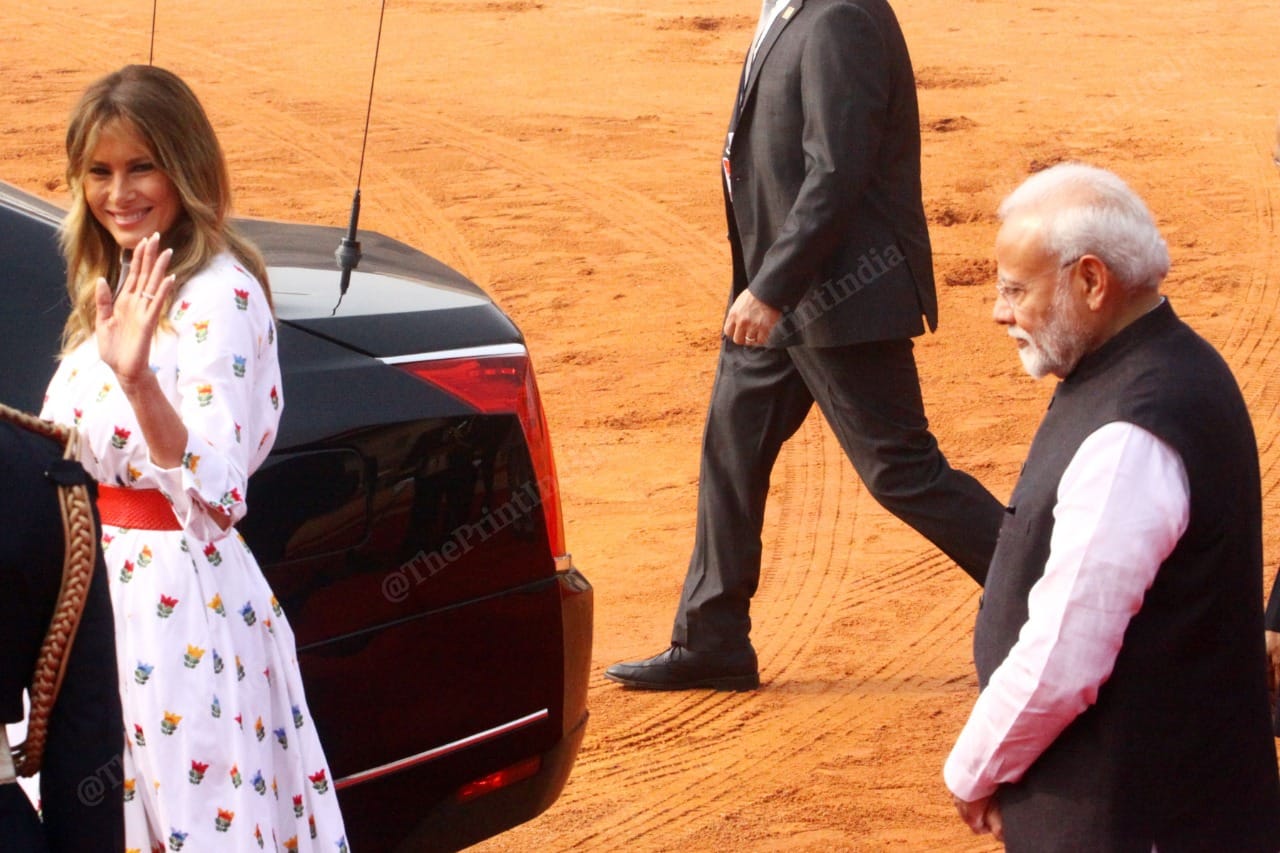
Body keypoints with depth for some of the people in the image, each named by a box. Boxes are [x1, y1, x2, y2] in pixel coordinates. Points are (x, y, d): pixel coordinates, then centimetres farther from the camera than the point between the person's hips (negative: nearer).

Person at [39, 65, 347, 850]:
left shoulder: (220, 298, -15)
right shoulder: (119, 288, 12)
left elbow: (213, 492, -27)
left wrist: (138, 379, -39)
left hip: (175, 606, -9)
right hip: (102, 588, 9)